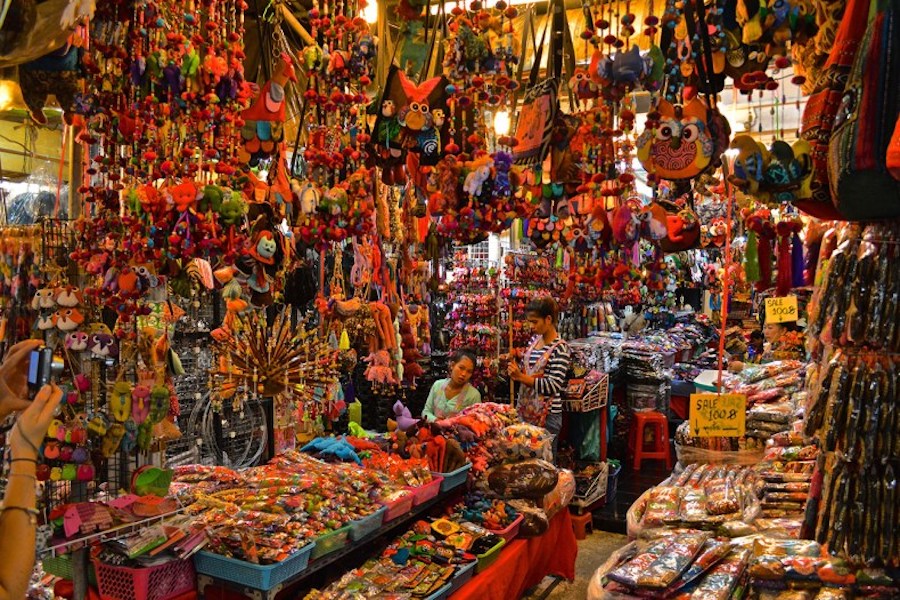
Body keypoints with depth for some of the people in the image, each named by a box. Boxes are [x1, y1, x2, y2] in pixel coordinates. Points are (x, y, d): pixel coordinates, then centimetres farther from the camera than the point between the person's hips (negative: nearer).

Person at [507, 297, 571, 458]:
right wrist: (515, 371, -2)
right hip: (526, 409, 7)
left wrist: (521, 377, -22)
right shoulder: (534, 340, 8)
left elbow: (554, 386, -21)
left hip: (547, 414, -7)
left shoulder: (560, 348, -14)